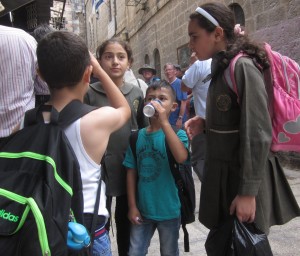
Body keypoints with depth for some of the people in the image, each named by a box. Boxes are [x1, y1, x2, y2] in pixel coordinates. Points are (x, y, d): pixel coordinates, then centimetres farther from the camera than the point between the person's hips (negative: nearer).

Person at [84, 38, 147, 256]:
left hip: (130, 170, 3)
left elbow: (143, 129, 9)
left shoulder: (136, 93, 4)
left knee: (126, 223, 20)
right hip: (100, 170, -3)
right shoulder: (90, 93, -7)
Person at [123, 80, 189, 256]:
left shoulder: (177, 134, -13)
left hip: (169, 210, -2)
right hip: (142, 209, 3)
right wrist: (132, 206, 0)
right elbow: (132, 172, 1)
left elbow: (182, 157, -34)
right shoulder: (138, 136, -4)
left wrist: (164, 122, -34)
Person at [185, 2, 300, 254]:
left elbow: (257, 134, -21)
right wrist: (205, 123, -1)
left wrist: (248, 192, -20)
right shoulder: (222, 67, 9)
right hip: (223, 173, 8)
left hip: (242, 176, -8)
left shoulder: (243, 67, -17)